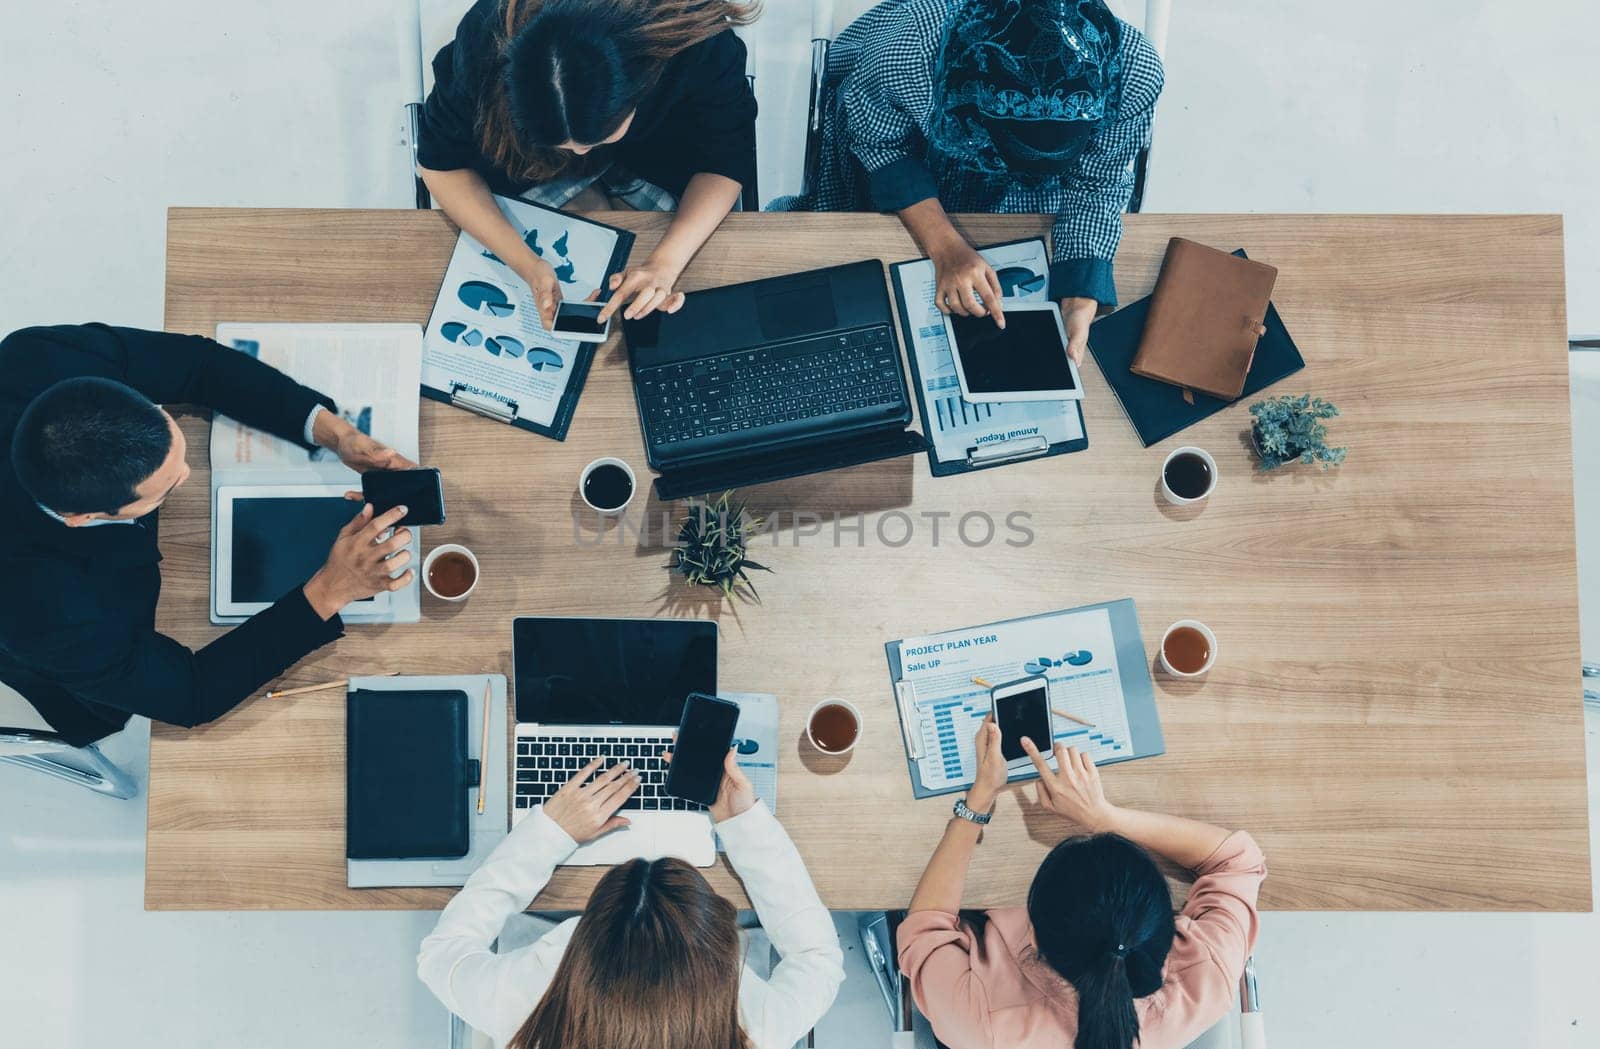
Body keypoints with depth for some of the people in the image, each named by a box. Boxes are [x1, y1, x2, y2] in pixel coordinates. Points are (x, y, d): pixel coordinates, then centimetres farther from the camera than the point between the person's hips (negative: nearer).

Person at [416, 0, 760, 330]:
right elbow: (441, 161, -24)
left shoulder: (699, 42, -39)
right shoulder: (485, 40, -37)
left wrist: (664, 263, -41)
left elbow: (724, 160, -24)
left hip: (664, 147, 0)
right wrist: (526, 263, -39)